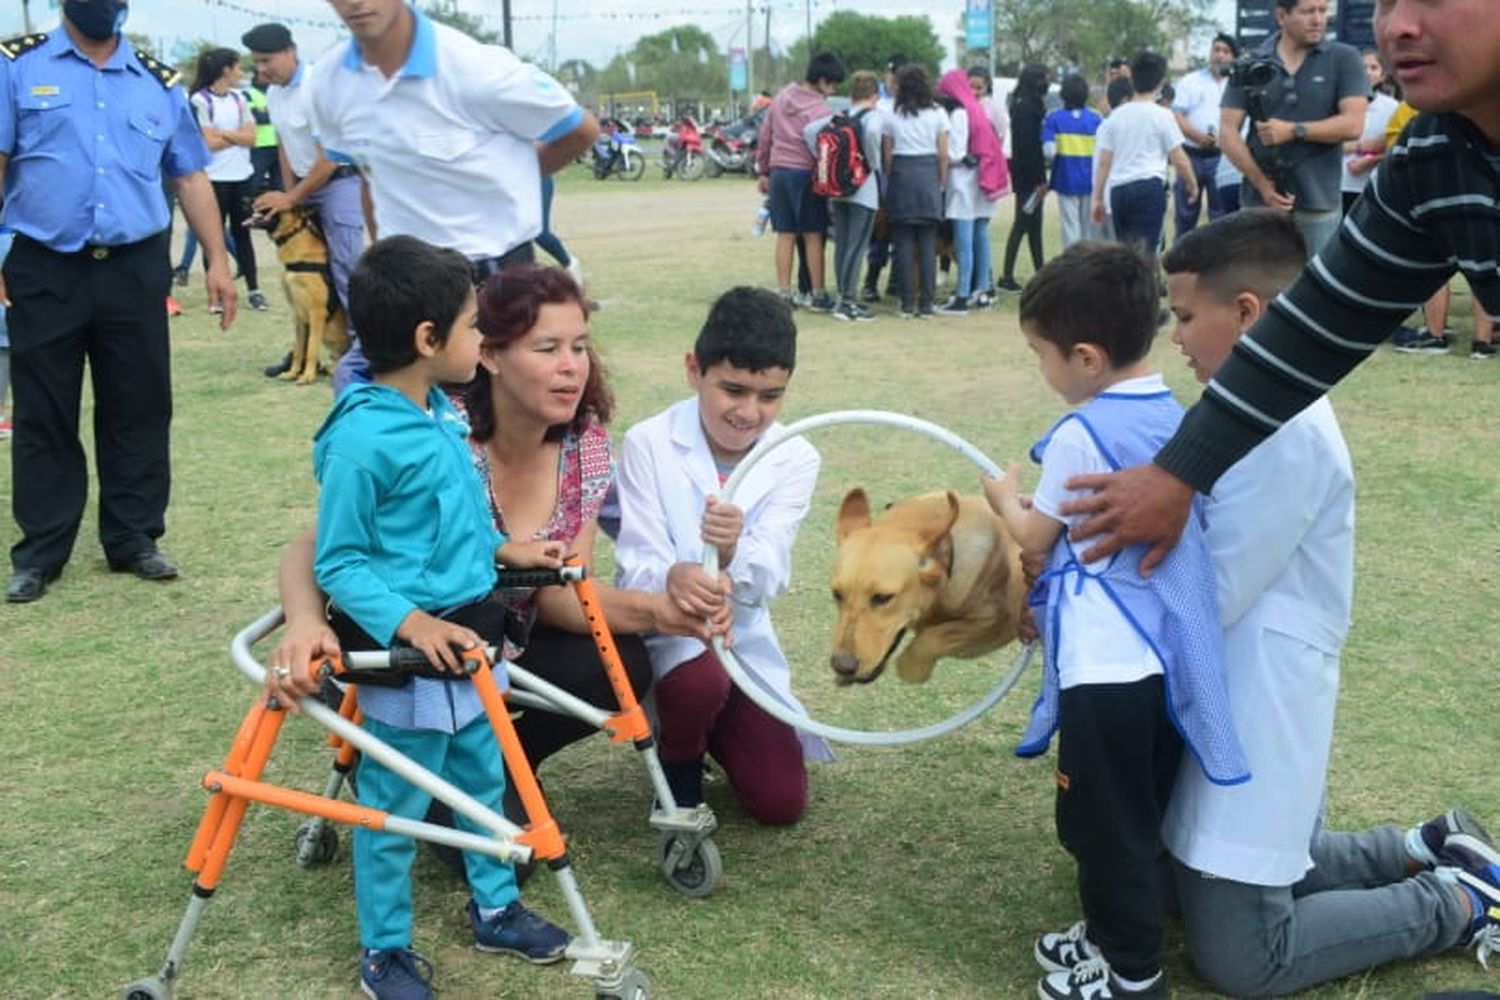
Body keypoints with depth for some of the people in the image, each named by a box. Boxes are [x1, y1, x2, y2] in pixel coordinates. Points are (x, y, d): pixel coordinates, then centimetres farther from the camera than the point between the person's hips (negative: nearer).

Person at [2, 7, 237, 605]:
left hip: (136, 269, 2)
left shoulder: (160, 83, 11)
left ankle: (134, 538, 20)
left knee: (140, 410, 7)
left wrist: (216, 260, 8)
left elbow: (190, 177, 13)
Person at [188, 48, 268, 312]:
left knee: (242, 232, 10)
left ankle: (254, 290, 14)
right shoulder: (200, 100, -8)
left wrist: (221, 133, -9)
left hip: (242, 176, 5)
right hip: (214, 179, -5)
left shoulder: (238, 98, 8)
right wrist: (237, 136, -5)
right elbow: (208, 143, -15)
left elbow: (251, 137, 1)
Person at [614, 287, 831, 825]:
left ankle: (714, 728, 28)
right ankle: (678, 758, 0)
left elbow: (767, 580, -20)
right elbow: (635, 567, -20)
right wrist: (673, 579, -45)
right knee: (700, 680, -36)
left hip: (743, 639, 3)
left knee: (781, 802, -5)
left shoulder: (795, 460, -9)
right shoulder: (648, 444, -16)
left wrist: (732, 554, -45)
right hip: (668, 630, -3)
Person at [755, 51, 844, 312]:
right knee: (813, 236, 2)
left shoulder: (781, 98, 7)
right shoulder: (821, 110, -12)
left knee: (785, 235, 8)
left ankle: (784, 293, 10)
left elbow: (765, 136, 11)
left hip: (779, 172, 5)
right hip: (806, 174, -5)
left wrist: (763, 171, 19)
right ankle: (818, 295, 7)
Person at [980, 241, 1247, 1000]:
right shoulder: (1175, 418, 7)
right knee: (1133, 815, 20)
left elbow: (1035, 538, -2)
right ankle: (1116, 936, 34)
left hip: (1106, 665, -8)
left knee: (1103, 820, 5)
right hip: (1167, 656, 8)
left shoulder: (1081, 434, -15)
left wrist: (1007, 498, 18)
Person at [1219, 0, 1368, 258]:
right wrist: (1262, 184, -10)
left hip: (1318, 206, -1)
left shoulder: (1343, 59, 1)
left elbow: (1353, 124, -8)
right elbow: (1228, 131, 0)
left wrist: (1294, 131, -14)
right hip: (1258, 203, 2)